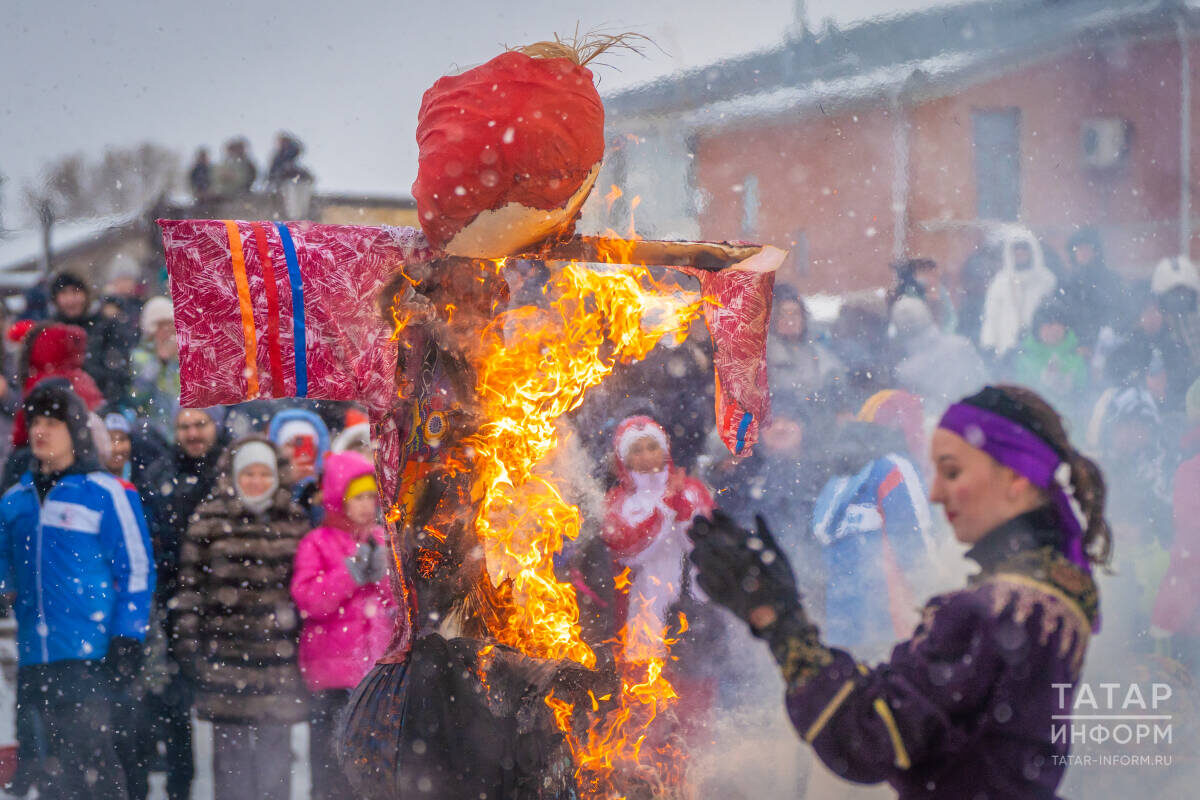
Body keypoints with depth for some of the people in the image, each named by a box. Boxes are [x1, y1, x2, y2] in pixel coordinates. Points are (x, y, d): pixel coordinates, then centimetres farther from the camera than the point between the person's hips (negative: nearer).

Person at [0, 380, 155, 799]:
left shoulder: (106, 493, -2)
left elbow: (137, 568, -3)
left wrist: (127, 640, -9)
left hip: (92, 655, -5)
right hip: (36, 659, 5)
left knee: (89, 753, -9)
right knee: (59, 761, 8)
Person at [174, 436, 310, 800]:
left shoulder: (294, 521, 9)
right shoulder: (210, 521, 1)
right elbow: (190, 583, 1)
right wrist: (188, 642, -4)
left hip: (278, 654, 2)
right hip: (226, 652, -2)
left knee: (275, 741, 4)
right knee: (230, 741, 1)